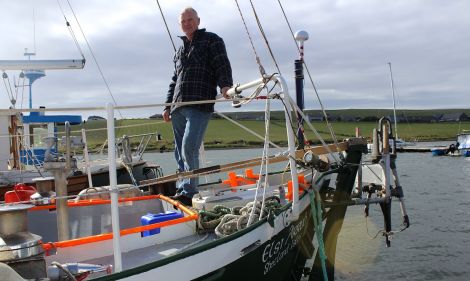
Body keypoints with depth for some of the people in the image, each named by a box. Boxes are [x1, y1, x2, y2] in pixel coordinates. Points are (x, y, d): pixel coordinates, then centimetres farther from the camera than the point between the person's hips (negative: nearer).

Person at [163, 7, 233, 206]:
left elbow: (223, 65, -6)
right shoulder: (180, 51, 28)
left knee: (189, 147, -18)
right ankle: (182, 190, 11)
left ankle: (188, 192, -12)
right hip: (178, 109, 7)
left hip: (200, 106, -7)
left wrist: (225, 85, -26)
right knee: (180, 152, 5)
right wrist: (168, 106, 24)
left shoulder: (212, 40, 9)